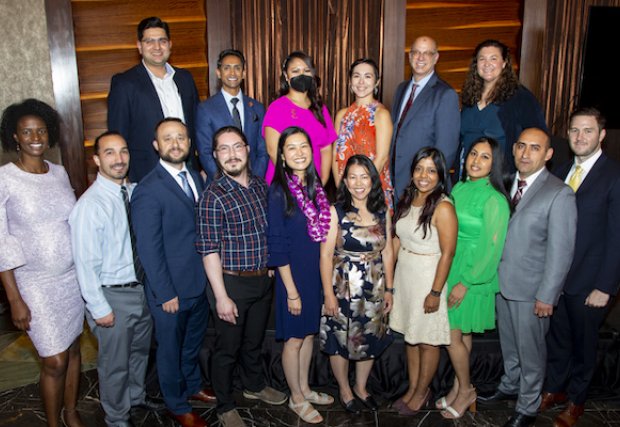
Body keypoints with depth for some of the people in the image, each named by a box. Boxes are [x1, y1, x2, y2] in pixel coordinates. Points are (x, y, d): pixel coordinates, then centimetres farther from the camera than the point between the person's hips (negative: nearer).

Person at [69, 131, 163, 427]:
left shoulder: (135, 192, -3)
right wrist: (99, 308, -17)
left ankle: (136, 395, 52)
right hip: (113, 295, -6)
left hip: (143, 288, 6)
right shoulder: (90, 205, -22)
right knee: (115, 362, 14)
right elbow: (85, 264, -20)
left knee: (140, 350, 26)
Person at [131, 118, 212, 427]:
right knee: (171, 350, 15)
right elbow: (149, 249, -19)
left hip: (200, 283, 7)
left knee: (193, 342, 26)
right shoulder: (148, 191, -19)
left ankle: (192, 386, 50)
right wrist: (166, 294, -17)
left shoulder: (195, 177, 4)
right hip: (171, 290, -7)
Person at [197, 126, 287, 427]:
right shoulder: (213, 196, -17)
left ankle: (254, 385, 48)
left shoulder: (261, 186, 2)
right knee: (228, 348, 12)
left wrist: (270, 269, 12)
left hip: (263, 279, 6)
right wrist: (221, 297, -18)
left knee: (255, 340, 24)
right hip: (231, 282, -5)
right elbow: (209, 250, -17)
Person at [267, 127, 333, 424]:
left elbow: (323, 232, 10)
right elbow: (277, 246, -15)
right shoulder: (278, 191, -15)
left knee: (309, 333, 18)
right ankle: (296, 398, 27)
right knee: (294, 338, 8)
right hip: (292, 274, -6)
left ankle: (304, 388, 37)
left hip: (317, 272, 6)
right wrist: (291, 289, -15)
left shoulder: (315, 186, 3)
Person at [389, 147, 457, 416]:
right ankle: (412, 388, 34)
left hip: (427, 277, -6)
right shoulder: (408, 199, 3)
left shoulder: (443, 207, -18)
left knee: (427, 340, 9)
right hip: (404, 274, 7)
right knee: (410, 335, 17)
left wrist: (436, 292, -17)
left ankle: (421, 393, 29)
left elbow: (447, 253, -18)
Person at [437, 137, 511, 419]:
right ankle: (459, 386, 32)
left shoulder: (494, 200, -17)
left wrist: (465, 283, -15)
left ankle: (465, 390, 24)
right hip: (451, 269, 6)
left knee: (453, 335, 2)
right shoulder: (459, 188, 4)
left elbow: (491, 249, -17)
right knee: (461, 334, 17)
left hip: (473, 276, -6)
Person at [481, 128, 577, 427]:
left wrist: (546, 296, -15)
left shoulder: (559, 194, -15)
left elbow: (561, 252, -15)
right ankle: (510, 386, 45)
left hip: (531, 290, -6)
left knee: (530, 350, 11)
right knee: (508, 343, 23)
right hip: (502, 281, 6)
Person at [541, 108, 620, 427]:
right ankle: (554, 389, 39)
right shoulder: (561, 172, 5)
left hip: (588, 282, -4)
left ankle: (576, 400, 35)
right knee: (556, 338, 19)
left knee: (583, 343, 15)